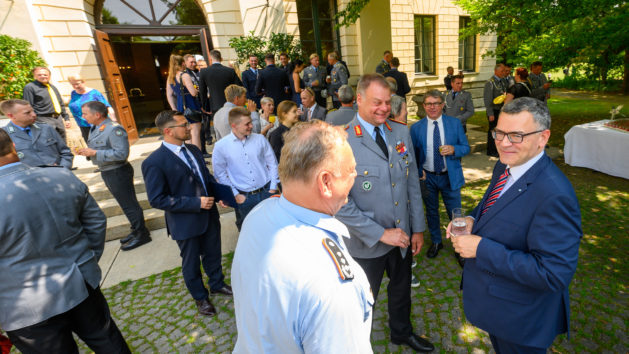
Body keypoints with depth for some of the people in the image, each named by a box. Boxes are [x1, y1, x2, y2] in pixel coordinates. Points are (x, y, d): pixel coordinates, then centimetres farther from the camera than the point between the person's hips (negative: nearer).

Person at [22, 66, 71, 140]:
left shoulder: (52, 87, 19)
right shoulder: (30, 87, -2)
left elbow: (61, 104, 23)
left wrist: (66, 118, 16)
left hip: (58, 119, 7)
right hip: (44, 120, -7)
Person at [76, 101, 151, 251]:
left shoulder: (114, 129, -20)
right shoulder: (95, 129, 11)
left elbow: (121, 154, -27)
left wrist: (94, 153, -24)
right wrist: (86, 152, 1)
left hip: (118, 172, -10)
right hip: (107, 172, 10)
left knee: (129, 204, -1)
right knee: (126, 204, 18)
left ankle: (142, 234, 12)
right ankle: (136, 230, 31)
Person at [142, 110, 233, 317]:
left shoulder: (193, 150, 2)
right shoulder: (154, 163, -20)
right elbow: (157, 199, -20)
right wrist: (196, 203, -25)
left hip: (209, 215, 6)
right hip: (186, 224, -6)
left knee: (213, 254, 24)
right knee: (191, 263, 17)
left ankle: (217, 284, 50)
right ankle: (200, 297, 42)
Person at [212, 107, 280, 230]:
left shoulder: (260, 139, -3)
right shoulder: (221, 146, -7)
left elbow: (272, 163, 4)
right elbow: (220, 174, 1)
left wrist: (273, 189, 0)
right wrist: (235, 195, -3)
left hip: (266, 192, 1)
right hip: (243, 197, -1)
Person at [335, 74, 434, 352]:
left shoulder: (401, 132, -2)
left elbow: (412, 183, 4)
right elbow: (341, 204, -22)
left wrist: (417, 228, 4)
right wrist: (380, 233, -19)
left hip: (403, 236, 6)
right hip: (367, 243, -5)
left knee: (402, 290, 29)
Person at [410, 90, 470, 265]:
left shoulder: (455, 123, -2)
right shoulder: (416, 128, -3)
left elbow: (466, 147, 1)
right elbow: (413, 154, 1)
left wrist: (453, 149, -20)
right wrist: (418, 173, -11)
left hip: (450, 177, 0)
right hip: (427, 177, 1)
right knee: (431, 212, 16)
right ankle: (436, 241, 39)